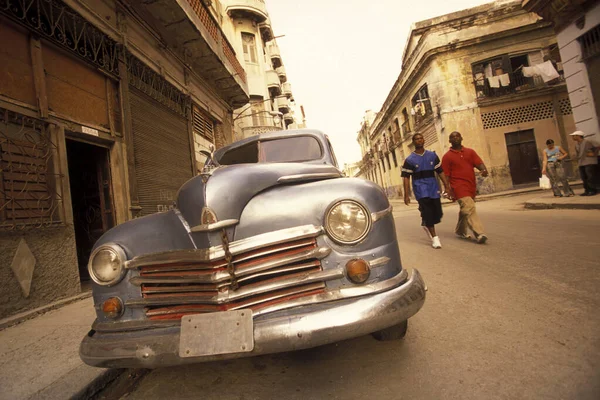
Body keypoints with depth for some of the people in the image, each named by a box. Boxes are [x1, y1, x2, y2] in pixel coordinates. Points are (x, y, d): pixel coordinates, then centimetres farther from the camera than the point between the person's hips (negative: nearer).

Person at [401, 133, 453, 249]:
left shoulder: (432, 155, 10)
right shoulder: (410, 160, -1)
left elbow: (440, 171, 11)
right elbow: (406, 178, -4)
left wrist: (446, 185, 4)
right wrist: (406, 195, -10)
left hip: (433, 187, 4)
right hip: (420, 188, -4)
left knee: (437, 212, 5)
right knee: (428, 211, -11)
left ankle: (426, 224, 37)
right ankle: (434, 237, 0)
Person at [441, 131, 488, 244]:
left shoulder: (470, 152, 12)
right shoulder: (447, 156, 0)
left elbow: (479, 163, -1)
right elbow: (446, 175, -3)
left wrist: (484, 169, -24)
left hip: (471, 186, 6)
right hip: (459, 187, -5)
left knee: (465, 210, 17)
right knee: (470, 209, -18)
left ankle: (460, 231, 34)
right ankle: (479, 234, -21)